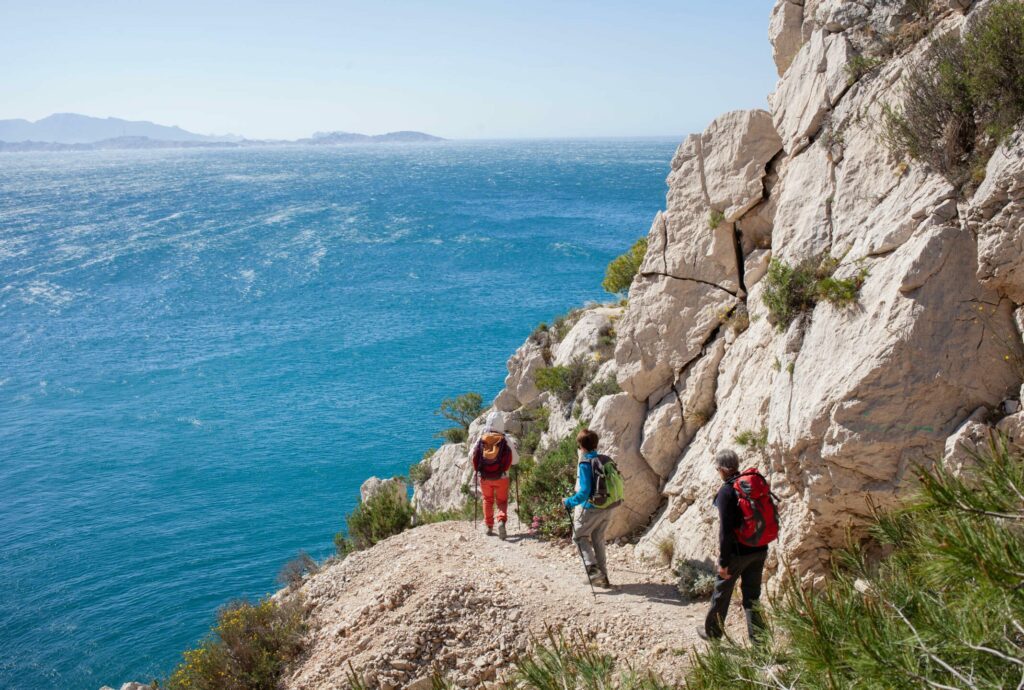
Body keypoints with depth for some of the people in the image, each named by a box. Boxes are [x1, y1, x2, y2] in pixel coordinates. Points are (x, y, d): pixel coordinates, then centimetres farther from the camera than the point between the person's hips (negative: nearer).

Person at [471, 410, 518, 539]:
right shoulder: (505, 440, -11)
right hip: (501, 477, -2)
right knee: (502, 501, 11)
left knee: (488, 500, 20)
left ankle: (489, 527, 19)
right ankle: (501, 521, -15)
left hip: (484, 477, 2)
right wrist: (513, 448, 13)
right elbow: (515, 460, -6)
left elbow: (472, 455, 3)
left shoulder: (481, 439, -7)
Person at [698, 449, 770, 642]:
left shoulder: (726, 491, -17)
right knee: (752, 595, 13)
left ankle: (712, 632, 28)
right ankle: (758, 638, 13)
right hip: (759, 550, 6)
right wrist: (761, 545, 17)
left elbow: (726, 530, -19)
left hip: (737, 551, -6)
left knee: (721, 592, 13)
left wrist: (723, 561, -14)